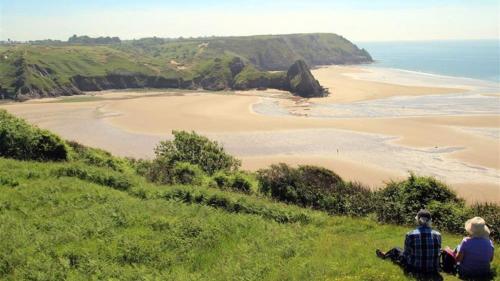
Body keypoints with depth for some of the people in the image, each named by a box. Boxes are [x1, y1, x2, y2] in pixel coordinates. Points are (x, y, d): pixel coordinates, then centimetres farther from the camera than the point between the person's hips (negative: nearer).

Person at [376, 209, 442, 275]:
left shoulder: (410, 235, -18)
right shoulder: (437, 235, -11)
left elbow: (406, 254, -5)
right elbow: (437, 253, 4)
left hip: (415, 269, -2)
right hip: (433, 270, 3)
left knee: (396, 250, 26)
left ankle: (384, 255, 58)